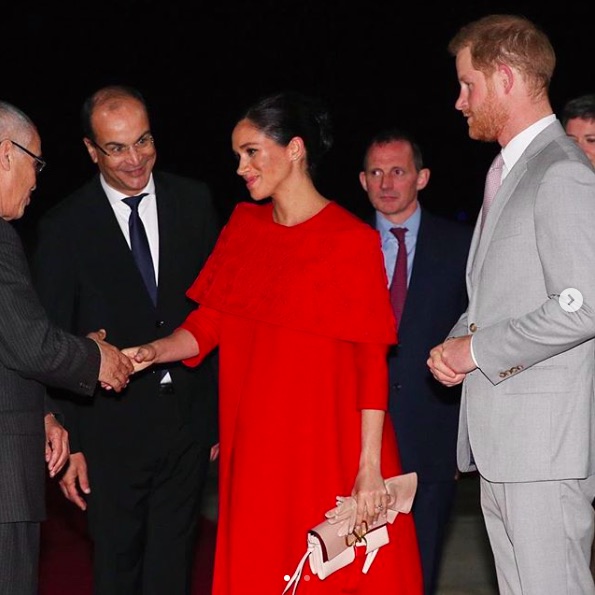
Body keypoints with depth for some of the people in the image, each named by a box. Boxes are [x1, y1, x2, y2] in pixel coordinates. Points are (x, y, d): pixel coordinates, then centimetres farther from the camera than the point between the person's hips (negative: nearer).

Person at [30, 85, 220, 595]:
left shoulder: (194, 202, 2)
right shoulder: (64, 227, -6)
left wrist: (223, 412, 1)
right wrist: (67, 442, -7)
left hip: (188, 419, 2)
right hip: (110, 427, -2)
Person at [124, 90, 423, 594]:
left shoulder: (353, 240, -7)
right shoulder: (243, 226, 11)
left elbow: (372, 361, -11)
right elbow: (208, 323, 8)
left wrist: (370, 468, -16)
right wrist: (153, 353, -12)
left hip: (328, 452, -5)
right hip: (255, 452, 5)